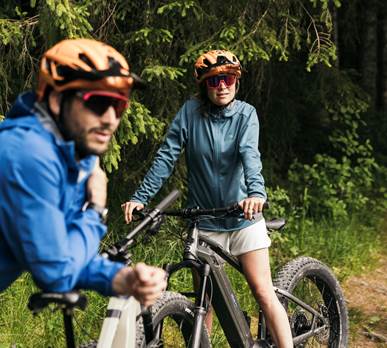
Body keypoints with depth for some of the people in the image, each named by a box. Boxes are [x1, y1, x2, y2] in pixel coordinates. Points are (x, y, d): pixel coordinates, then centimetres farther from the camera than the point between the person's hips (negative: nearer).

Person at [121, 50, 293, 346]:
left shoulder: (245, 114, -5)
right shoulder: (191, 112, -3)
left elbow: (250, 154, -22)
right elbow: (166, 158, -6)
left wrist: (256, 191, -40)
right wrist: (141, 197, -16)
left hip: (243, 216, -1)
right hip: (204, 221, 1)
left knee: (264, 292, -4)